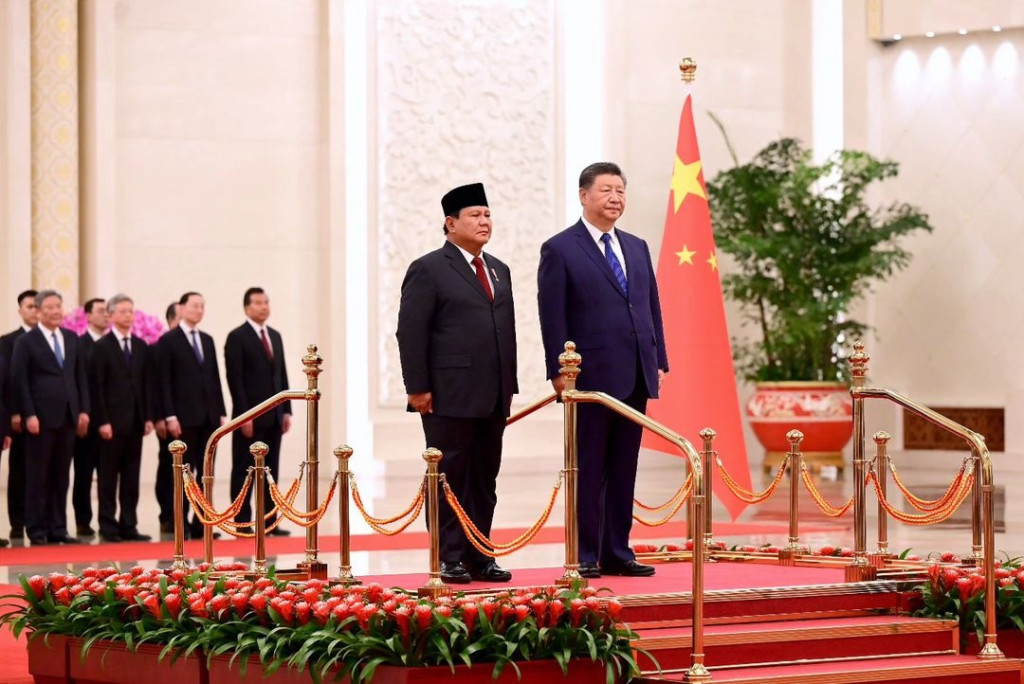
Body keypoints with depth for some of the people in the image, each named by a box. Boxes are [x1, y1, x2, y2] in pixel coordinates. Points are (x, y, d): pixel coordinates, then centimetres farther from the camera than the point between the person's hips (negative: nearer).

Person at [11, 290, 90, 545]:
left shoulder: (72, 339, 14)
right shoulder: (26, 342, -1)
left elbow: (80, 376, 14)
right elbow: (20, 381, -5)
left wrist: (83, 410, 6)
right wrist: (29, 415, -13)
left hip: (68, 417, 5)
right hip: (41, 418, -5)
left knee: (61, 475, 6)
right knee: (38, 475, -1)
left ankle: (58, 528, 9)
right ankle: (37, 530, 3)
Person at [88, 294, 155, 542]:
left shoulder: (142, 347, 12)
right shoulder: (102, 347, -3)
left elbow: (148, 384, 11)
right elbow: (96, 387, -7)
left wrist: (149, 417, 3)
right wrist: (102, 421, -13)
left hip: (136, 421, 5)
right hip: (112, 421, -5)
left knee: (132, 476, 5)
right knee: (109, 476, 0)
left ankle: (128, 525, 7)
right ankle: (108, 526, 3)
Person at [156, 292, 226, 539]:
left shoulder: (207, 340, 17)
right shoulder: (168, 341, -2)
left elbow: (215, 378, 15)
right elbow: (165, 381, -7)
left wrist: (221, 412, 8)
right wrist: (170, 416, -14)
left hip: (209, 416, 6)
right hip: (184, 417, -6)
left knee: (205, 473, 3)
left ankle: (200, 524, 5)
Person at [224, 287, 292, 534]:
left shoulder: (275, 336, 16)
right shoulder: (237, 337, -5)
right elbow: (235, 379, -11)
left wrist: (286, 410, 9)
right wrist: (244, 415, -17)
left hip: (274, 415, 6)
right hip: (250, 416, -6)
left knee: (270, 470, 6)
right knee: (244, 471, -2)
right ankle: (243, 523, 0)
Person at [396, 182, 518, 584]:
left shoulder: (499, 271, 18)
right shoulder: (428, 269, -3)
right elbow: (411, 333, -8)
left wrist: (509, 384, 14)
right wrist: (417, 388, -13)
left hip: (493, 398, 7)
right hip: (449, 397, -6)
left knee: (485, 480, 7)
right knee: (450, 478, -1)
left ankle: (479, 557, 12)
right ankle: (449, 559, 3)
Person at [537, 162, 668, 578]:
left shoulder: (637, 248, 16)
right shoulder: (560, 250, -3)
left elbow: (652, 308, 16)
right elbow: (552, 317, -7)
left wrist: (660, 361, 9)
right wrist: (559, 371, -12)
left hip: (634, 379, 6)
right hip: (590, 378, -6)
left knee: (624, 470, 9)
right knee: (588, 471, 0)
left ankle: (617, 553, 15)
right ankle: (585, 556, 5)